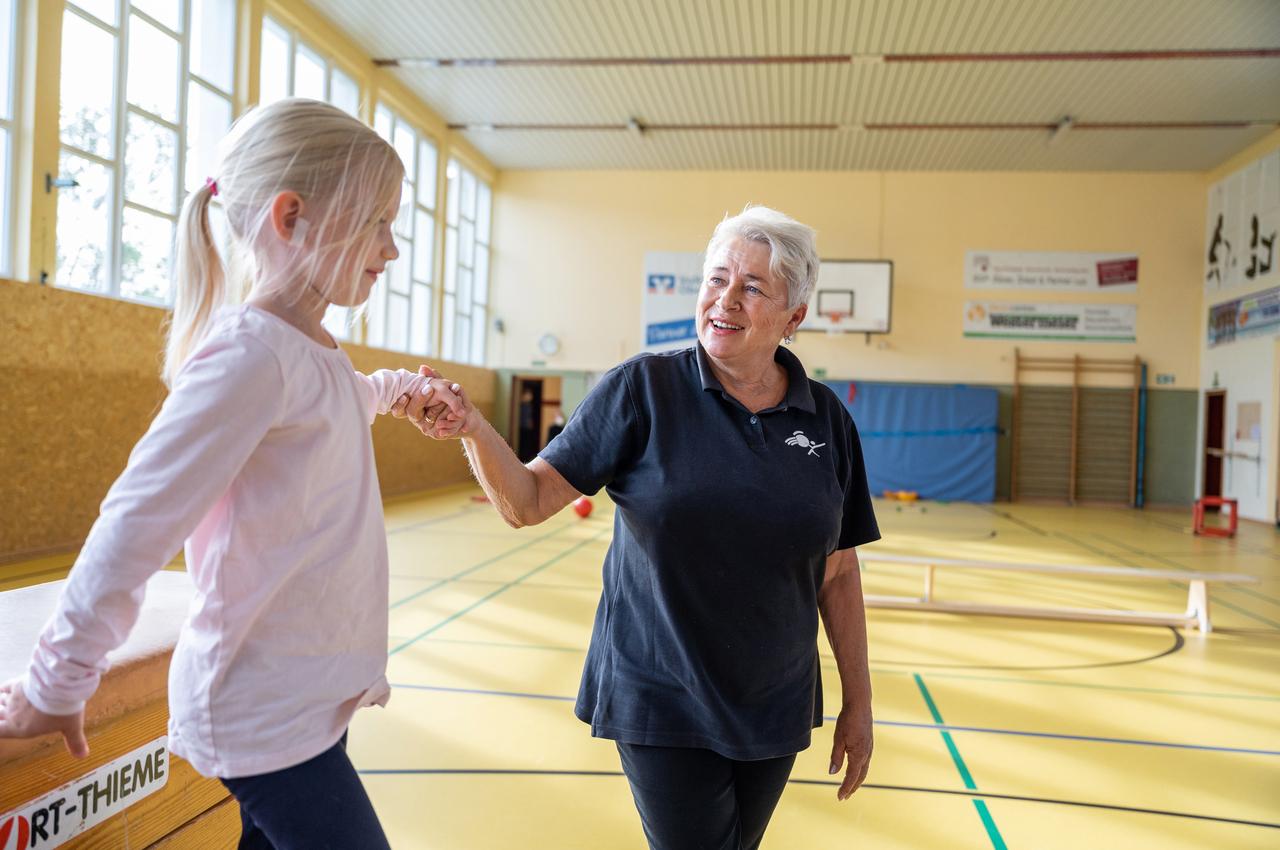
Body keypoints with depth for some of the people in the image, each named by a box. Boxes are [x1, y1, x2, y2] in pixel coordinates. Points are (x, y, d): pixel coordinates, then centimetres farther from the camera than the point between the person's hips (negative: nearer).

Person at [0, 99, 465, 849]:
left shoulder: (315, 352, 6)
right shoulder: (249, 352, -22)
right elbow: (135, 528, -21)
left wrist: (405, 386, 23)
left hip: (310, 697, 8)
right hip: (267, 715, -8)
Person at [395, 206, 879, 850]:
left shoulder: (827, 420, -2)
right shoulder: (642, 389, -10)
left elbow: (837, 574, 4)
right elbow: (527, 501, -12)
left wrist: (858, 705, 6)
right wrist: (472, 428, -31)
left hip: (773, 711, 4)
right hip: (660, 702, -3)